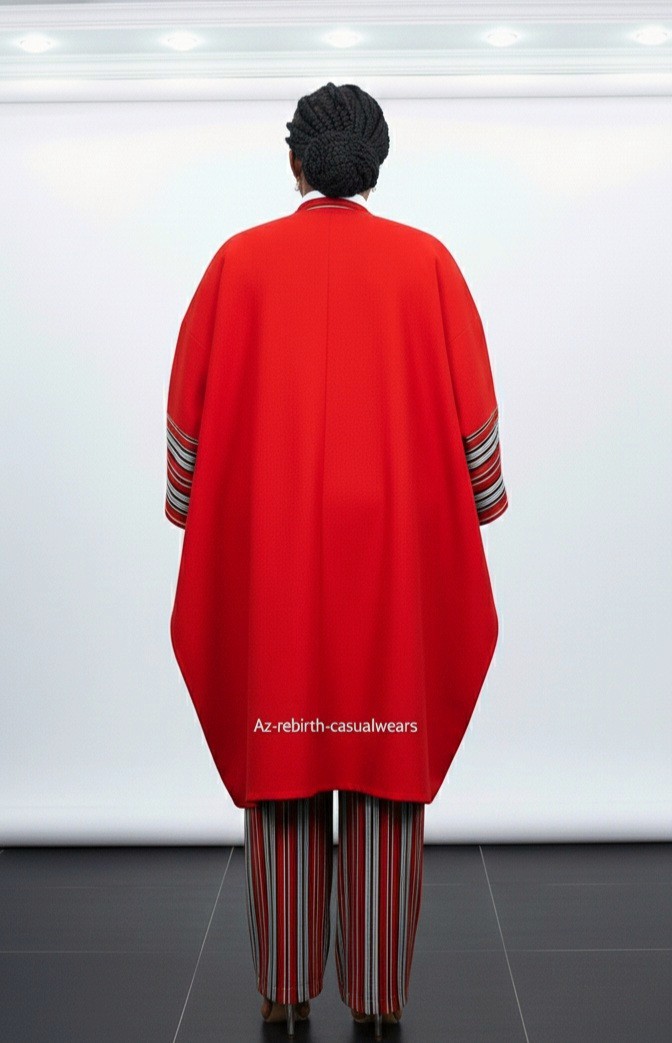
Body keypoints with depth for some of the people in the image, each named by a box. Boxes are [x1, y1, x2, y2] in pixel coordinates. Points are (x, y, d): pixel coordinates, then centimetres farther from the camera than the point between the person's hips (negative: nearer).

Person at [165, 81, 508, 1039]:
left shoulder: (240, 260, 0)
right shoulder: (427, 261, 0)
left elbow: (189, 407, 3)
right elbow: (473, 414, 1)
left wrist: (199, 521, 14)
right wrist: (467, 523, 13)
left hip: (267, 553, 1)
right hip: (397, 550, 0)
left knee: (279, 759, 9)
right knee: (389, 762, 7)